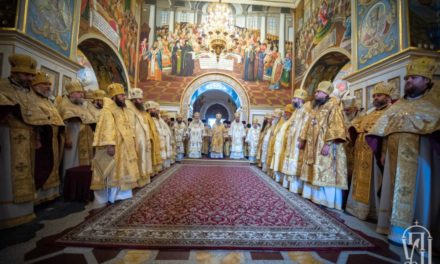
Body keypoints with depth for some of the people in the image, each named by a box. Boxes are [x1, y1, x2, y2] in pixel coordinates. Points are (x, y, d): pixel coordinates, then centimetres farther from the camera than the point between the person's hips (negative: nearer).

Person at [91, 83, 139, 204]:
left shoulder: (122, 110, 17)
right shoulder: (108, 110, -11)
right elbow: (107, 127, -21)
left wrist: (132, 139, 14)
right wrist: (109, 144, -29)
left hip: (124, 146, 9)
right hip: (113, 146, -9)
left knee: (121, 170, 14)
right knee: (110, 171, -1)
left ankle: (120, 193, 24)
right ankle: (105, 197, 10)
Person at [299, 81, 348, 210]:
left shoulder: (333, 106, -7)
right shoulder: (316, 108, 18)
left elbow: (335, 126, -17)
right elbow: (309, 125, 21)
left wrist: (328, 144, -25)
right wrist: (303, 139, 19)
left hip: (325, 145, -8)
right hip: (313, 145, 9)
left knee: (325, 172, -4)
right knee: (314, 171, 12)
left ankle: (327, 200, 5)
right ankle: (314, 195, 23)